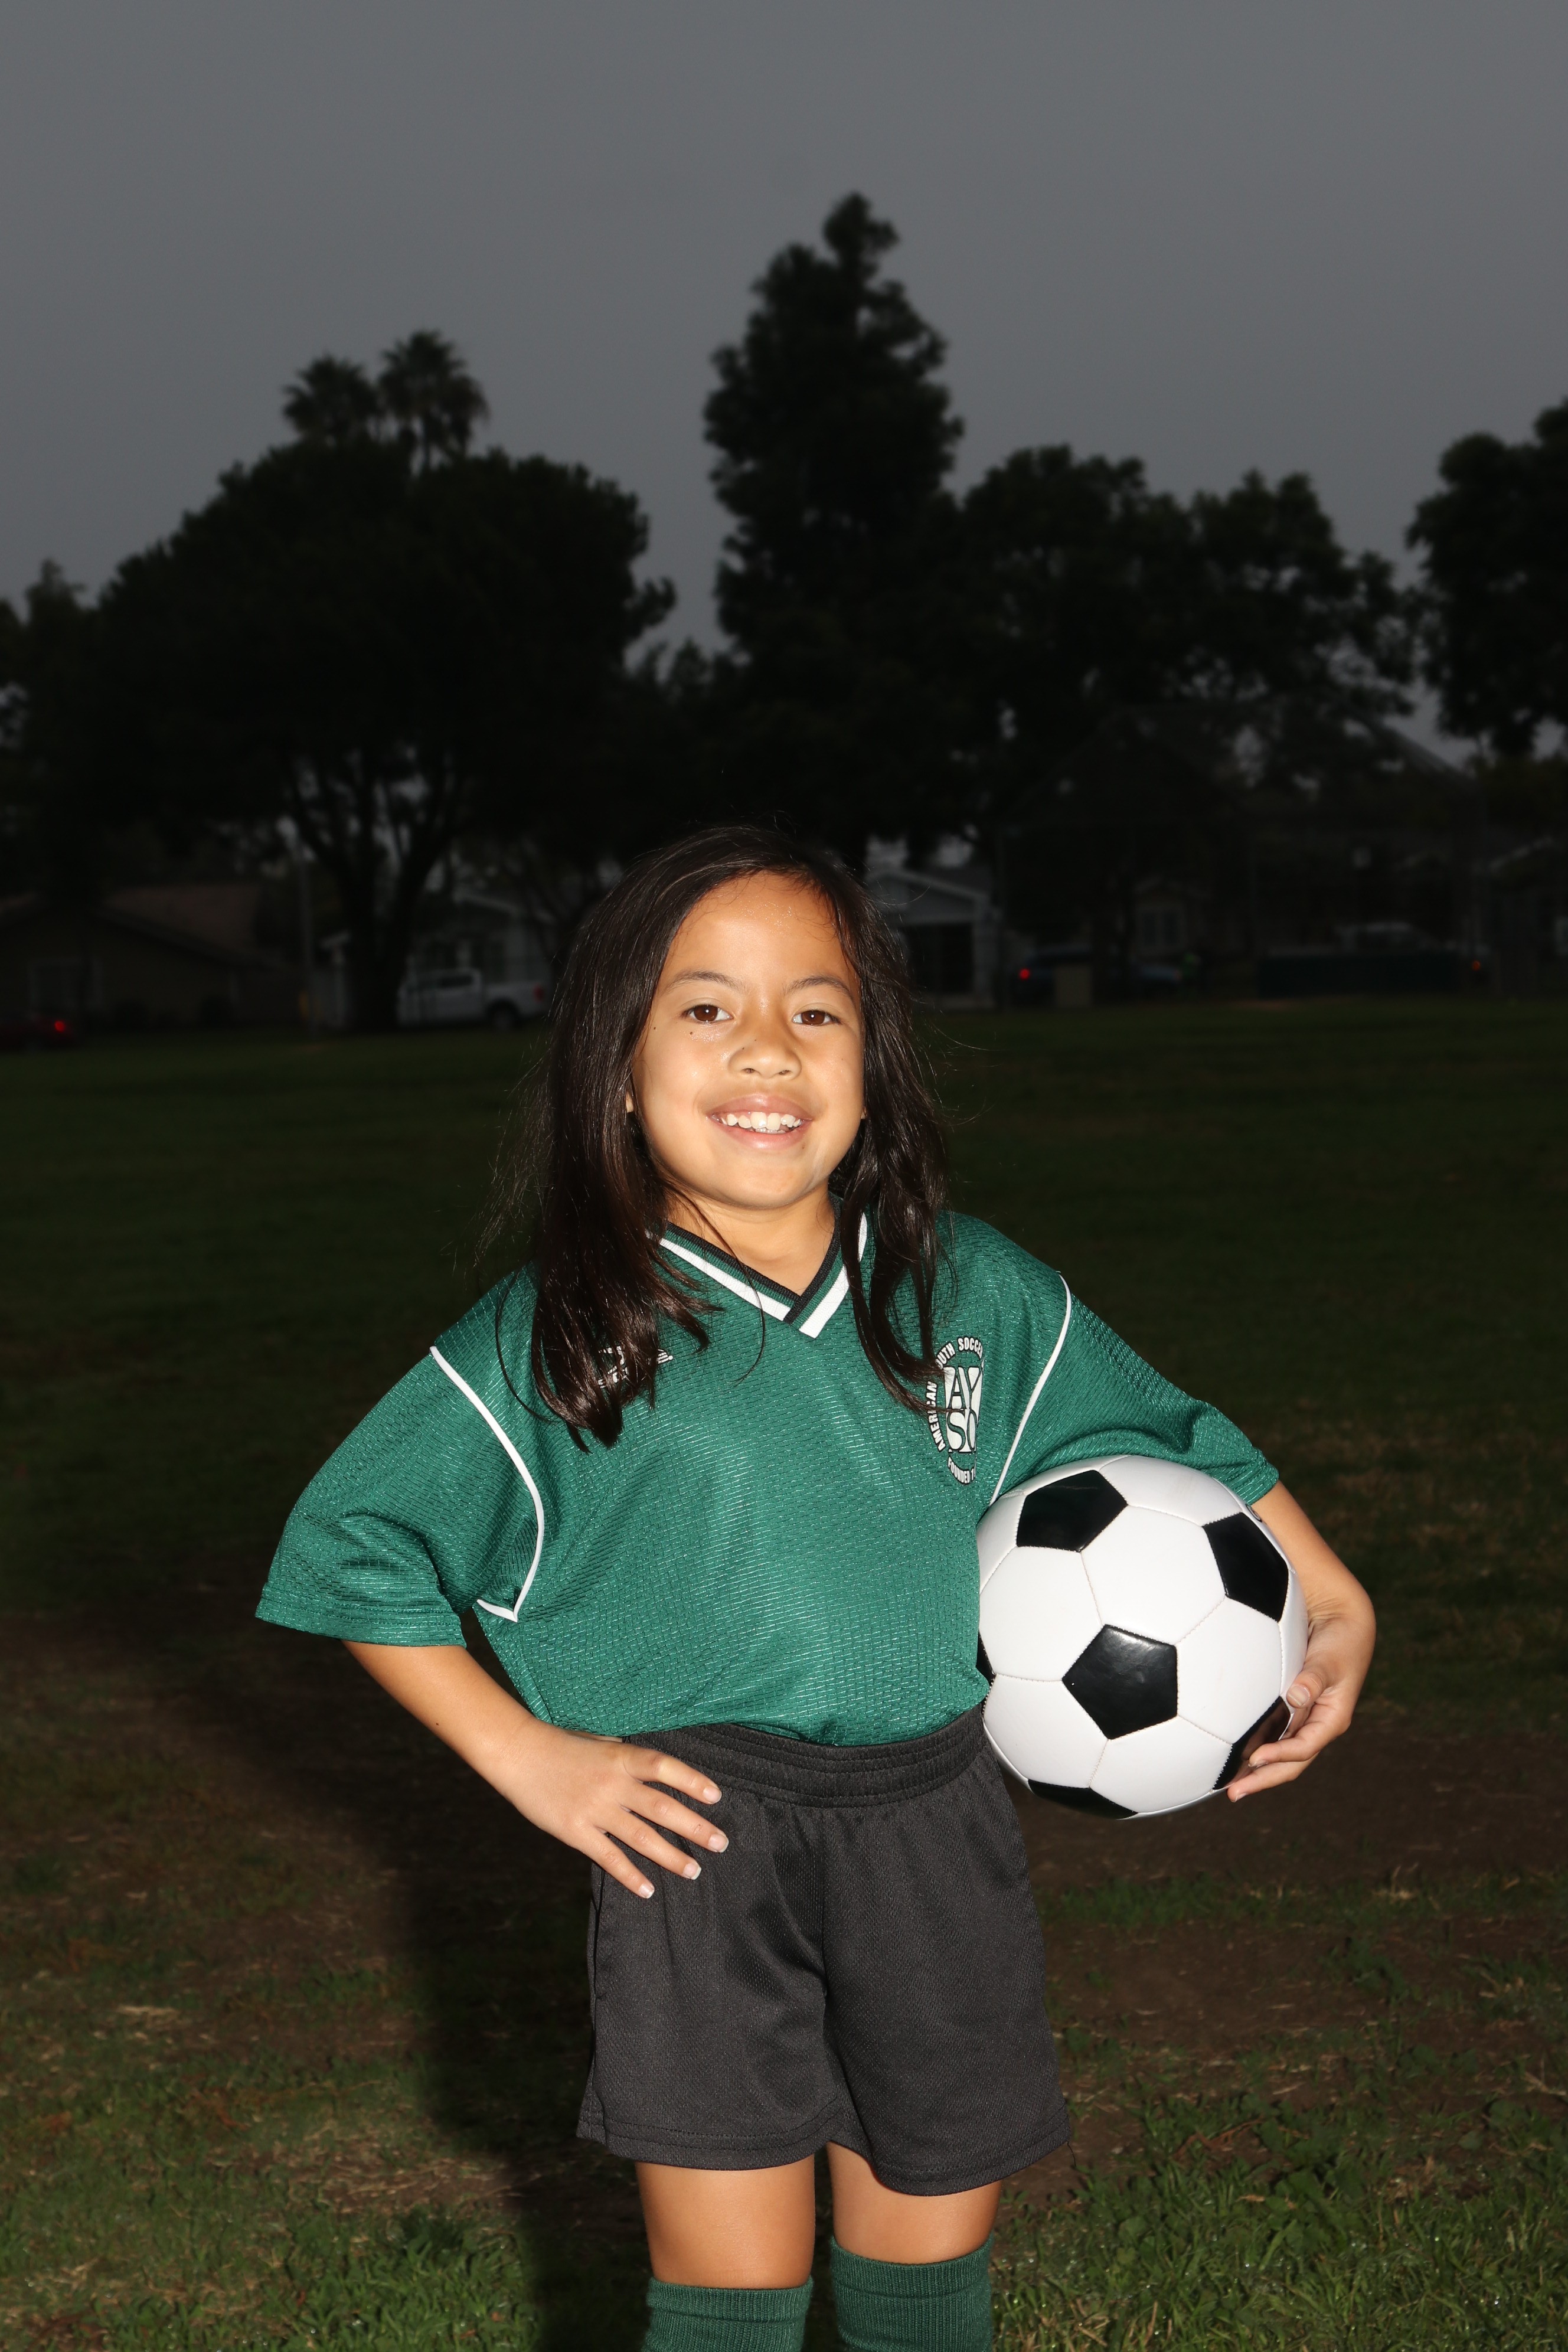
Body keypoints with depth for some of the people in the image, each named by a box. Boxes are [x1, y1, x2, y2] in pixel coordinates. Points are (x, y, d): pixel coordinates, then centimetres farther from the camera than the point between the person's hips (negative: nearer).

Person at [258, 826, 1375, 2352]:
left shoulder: (973, 1289, 2)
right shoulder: (552, 1341, -6)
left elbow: (1159, 1441, 16)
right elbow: (348, 1542, 2)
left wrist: (1327, 1601, 8)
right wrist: (523, 1753, -3)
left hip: (935, 1836, 3)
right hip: (697, 1840, -3)